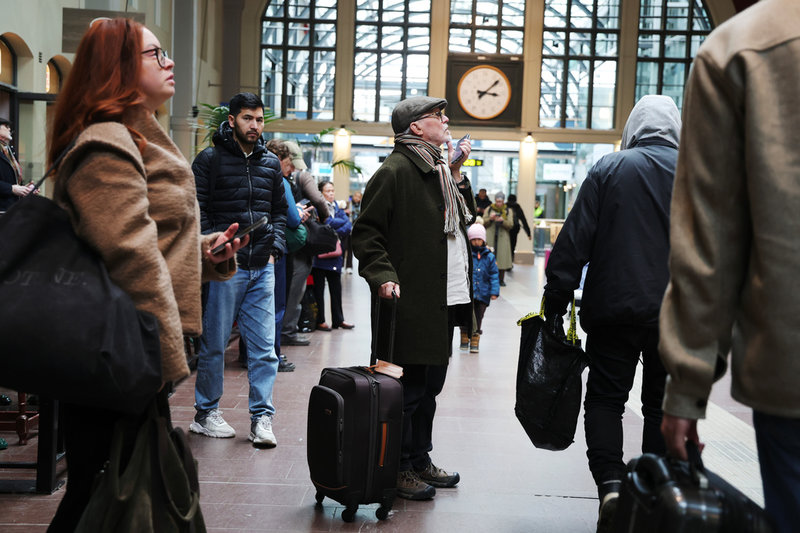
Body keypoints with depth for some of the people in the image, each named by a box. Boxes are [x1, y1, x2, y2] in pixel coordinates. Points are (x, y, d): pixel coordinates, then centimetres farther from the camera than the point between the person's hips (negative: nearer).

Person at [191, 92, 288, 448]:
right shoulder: (210, 159, -1)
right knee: (214, 344, 4)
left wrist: (274, 248, 7)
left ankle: (262, 418, 7)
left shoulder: (270, 163, 14)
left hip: (262, 269, 4)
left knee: (264, 347, 2)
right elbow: (197, 211, -5)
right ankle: (205, 414, 18)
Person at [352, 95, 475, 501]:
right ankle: (398, 469, 12)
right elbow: (365, 232, -12)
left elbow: (463, 219, 22)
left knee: (429, 386, 17)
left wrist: (457, 176, 12)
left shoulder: (441, 169, 18)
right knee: (408, 389, -1)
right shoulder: (396, 170, -10)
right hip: (412, 303, -9)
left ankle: (420, 461, 29)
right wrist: (384, 276, -23)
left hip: (445, 301, 9)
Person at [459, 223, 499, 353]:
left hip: (482, 294, 3)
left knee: (478, 318, 8)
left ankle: (475, 342, 18)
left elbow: (494, 275, 8)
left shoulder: (489, 257, 7)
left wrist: (494, 291, 1)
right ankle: (464, 339, 6)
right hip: (468, 293, -3)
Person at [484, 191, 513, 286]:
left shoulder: (507, 211, 10)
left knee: (502, 258, -3)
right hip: (490, 238, 0)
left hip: (503, 238, 0)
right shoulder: (489, 209, 11)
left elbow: (511, 225, 1)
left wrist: (502, 221, -17)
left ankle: (501, 280, 5)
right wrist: (490, 219, -14)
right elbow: (484, 223, 5)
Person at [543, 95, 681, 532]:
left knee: (605, 398, 7)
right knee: (662, 405, 12)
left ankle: (610, 484, -11)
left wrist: (555, 300, -2)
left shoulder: (608, 169, -2)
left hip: (614, 310, -2)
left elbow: (574, 240, -6)